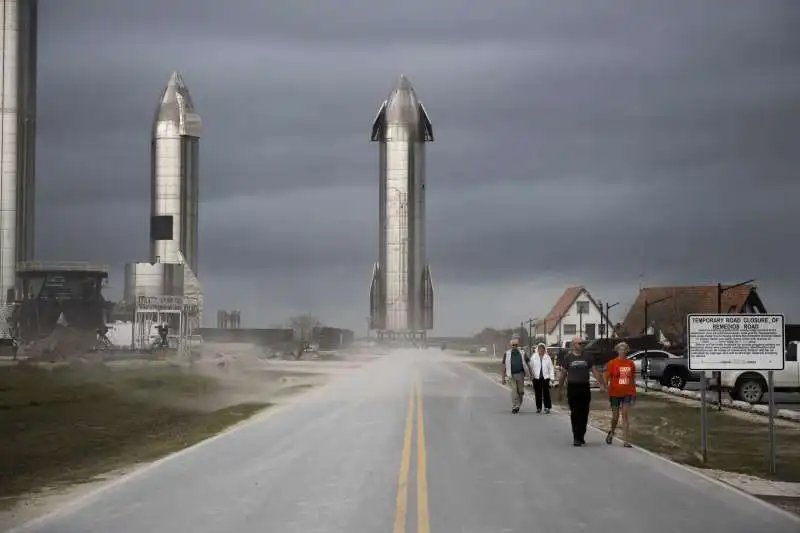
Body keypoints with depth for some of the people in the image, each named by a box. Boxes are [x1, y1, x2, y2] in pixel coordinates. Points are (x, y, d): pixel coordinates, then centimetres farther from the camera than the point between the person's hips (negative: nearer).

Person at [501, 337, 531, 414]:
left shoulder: (522, 353, 5)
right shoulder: (507, 354, 3)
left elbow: (528, 363, 10)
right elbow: (504, 366, 5)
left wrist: (531, 374, 6)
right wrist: (503, 378, 1)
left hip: (520, 374, 1)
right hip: (511, 375, -1)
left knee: (520, 391, 5)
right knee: (514, 391, -9)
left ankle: (519, 404, 26)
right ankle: (514, 407, -8)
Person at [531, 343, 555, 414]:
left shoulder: (547, 357, 5)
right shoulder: (534, 357, 6)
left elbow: (551, 368, 5)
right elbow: (531, 367, 5)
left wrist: (552, 378, -1)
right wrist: (531, 376, -4)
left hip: (545, 377, -1)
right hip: (536, 378, 1)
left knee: (546, 392, -6)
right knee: (538, 393, 6)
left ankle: (547, 408, -3)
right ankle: (538, 407, 16)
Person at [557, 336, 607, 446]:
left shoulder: (587, 358, 9)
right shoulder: (568, 358, 3)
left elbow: (595, 372, 6)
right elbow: (563, 374, 7)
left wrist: (602, 383, -5)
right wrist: (560, 389, 6)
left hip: (585, 387, 3)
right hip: (572, 387, -2)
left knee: (584, 414, 4)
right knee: (575, 413, -4)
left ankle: (581, 437, 16)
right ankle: (576, 438, -4)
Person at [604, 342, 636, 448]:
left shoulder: (630, 363, 4)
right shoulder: (612, 363, -3)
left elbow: (633, 378, 11)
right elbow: (607, 378, -3)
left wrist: (634, 392, 10)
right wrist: (607, 392, -11)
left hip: (627, 393, 1)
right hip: (615, 393, -1)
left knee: (626, 415, -6)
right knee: (615, 416, 8)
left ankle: (626, 441, -7)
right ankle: (611, 433, 39)